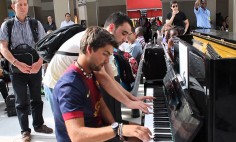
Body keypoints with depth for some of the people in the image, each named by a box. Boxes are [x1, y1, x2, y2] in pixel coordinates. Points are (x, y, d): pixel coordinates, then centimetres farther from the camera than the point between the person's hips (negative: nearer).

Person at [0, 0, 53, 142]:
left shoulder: (36, 24, 1)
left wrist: (39, 62, -17)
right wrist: (17, 64, -18)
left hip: (35, 67, 1)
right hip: (17, 69, -1)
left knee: (37, 98, 13)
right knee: (22, 101, 9)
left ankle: (38, 125, 32)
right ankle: (25, 130, 23)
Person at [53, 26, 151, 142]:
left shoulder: (90, 74, 3)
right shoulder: (69, 85, -28)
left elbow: (102, 106, 4)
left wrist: (116, 128, -13)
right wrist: (119, 129, -44)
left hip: (98, 130, 9)